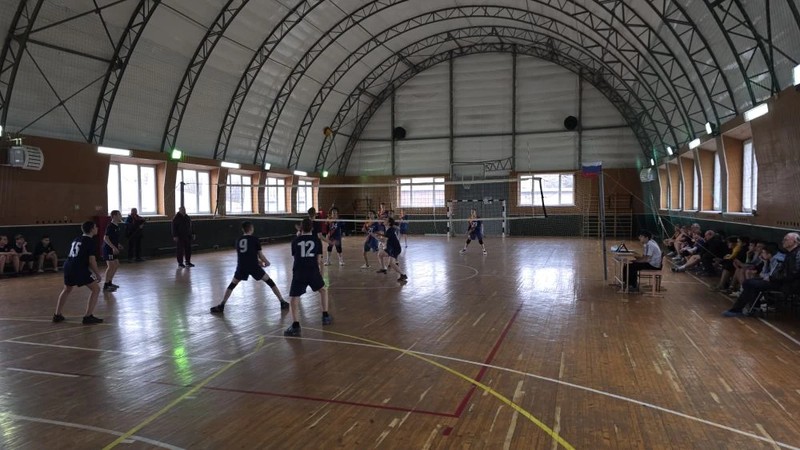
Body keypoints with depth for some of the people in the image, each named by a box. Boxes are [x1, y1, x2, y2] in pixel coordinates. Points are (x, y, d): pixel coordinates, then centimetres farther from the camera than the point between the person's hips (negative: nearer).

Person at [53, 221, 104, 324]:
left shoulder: (76, 239, 20)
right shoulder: (90, 241, -4)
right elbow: (92, 261, -10)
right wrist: (97, 274, 2)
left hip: (68, 267, 8)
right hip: (79, 269, -8)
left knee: (67, 289, 31)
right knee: (96, 289, 2)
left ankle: (57, 315, 35)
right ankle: (88, 317, -2)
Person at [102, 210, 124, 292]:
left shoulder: (117, 226, 11)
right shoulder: (110, 226, -17)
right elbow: (105, 238, -24)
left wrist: (118, 245, 16)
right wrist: (113, 247, -28)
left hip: (113, 249, 10)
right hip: (108, 249, -10)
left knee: (116, 265, 15)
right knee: (111, 266, -12)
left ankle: (110, 283, 26)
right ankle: (106, 286, -9)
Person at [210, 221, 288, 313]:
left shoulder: (238, 240, 14)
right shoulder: (255, 239, 1)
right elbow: (260, 255, 4)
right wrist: (266, 263, 23)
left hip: (241, 267, 3)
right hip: (253, 266, -3)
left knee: (232, 285, 20)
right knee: (270, 282, 10)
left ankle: (221, 306, 15)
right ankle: (283, 302, 10)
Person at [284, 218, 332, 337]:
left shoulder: (295, 241, 11)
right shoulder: (317, 240, 9)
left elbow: (295, 257, 17)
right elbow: (318, 259, 10)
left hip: (299, 272, -1)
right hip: (313, 271, 1)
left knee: (293, 298, 4)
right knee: (323, 290, 27)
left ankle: (295, 325, -12)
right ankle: (325, 316, 27)